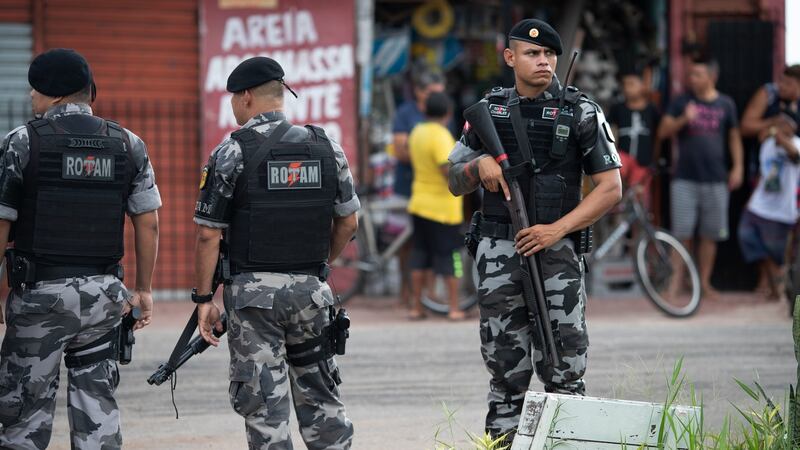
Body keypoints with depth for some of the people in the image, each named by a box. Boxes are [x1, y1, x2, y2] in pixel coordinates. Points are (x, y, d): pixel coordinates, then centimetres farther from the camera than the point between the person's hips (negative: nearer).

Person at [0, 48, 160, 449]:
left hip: (39, 292, -3)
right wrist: (143, 289, 14)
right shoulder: (128, 145, 6)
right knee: (98, 409, 8)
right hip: (102, 294, 4)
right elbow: (148, 223, 6)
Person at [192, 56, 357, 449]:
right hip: (310, 289, 4)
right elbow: (348, 223, 10)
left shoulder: (232, 151, -8)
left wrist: (203, 298, -3)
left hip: (253, 292, -4)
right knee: (320, 395, 15)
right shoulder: (326, 147, 5)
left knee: (265, 402, -1)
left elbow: (209, 233, -9)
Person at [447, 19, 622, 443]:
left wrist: (557, 229, -13)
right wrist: (479, 165, -8)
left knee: (562, 372, -5)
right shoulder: (489, 110, 9)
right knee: (505, 372, 7)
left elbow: (611, 188, -3)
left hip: (555, 251, -3)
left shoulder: (581, 112, 0)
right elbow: (455, 182, 15)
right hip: (498, 253, 3)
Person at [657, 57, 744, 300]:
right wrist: (683, 120, -16)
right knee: (682, 233, -5)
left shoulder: (726, 104, 7)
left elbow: (734, 137, 14)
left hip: (715, 179, 1)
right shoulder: (681, 102, 5)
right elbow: (663, 131, 2)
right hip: (685, 178, -1)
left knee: (709, 235, 5)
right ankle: (677, 280, 1)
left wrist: (738, 167, 5)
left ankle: (704, 282, 14)